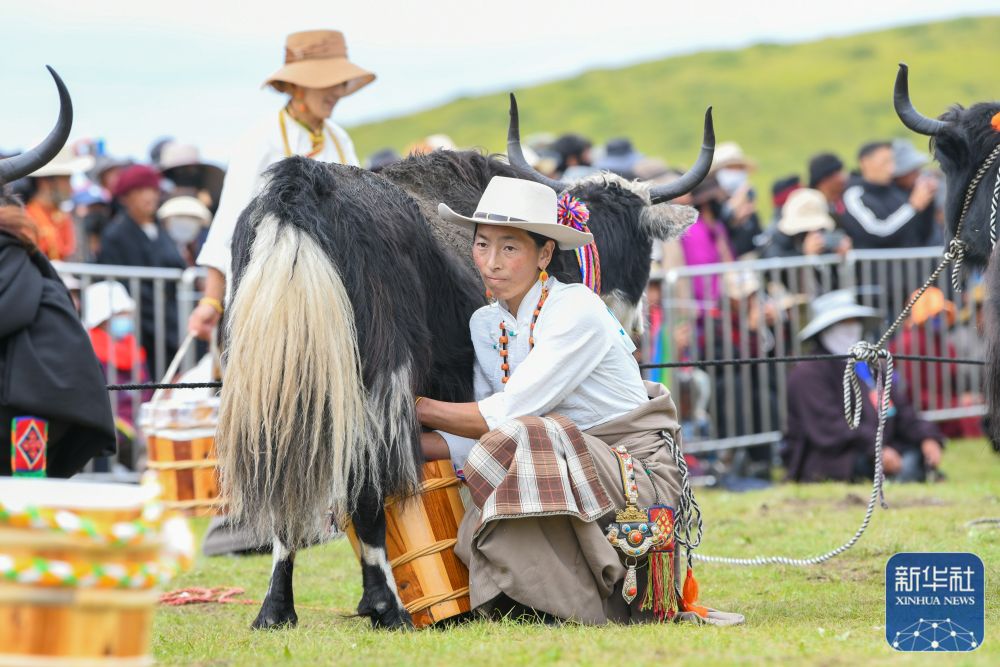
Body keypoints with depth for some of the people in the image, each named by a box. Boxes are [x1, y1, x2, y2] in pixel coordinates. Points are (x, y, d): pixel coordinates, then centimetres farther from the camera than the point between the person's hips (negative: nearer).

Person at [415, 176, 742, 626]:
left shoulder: (577, 310, -15)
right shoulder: (485, 325, 8)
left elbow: (508, 415, -20)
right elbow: (483, 436, 4)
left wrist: (416, 407, -13)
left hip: (640, 476, -7)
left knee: (515, 444, -31)